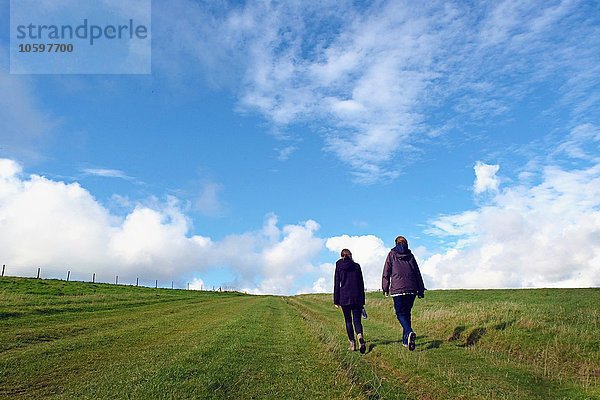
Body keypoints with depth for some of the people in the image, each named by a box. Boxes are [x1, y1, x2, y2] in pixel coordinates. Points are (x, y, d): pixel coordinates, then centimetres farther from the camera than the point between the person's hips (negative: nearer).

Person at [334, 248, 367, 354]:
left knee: (348, 320, 9)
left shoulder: (339, 266, 1)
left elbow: (336, 284, -1)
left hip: (344, 297, -1)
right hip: (357, 297, 1)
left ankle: (352, 344, 7)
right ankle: (360, 338, -24)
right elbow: (361, 284, 7)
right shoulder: (357, 266, 6)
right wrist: (362, 301, 13)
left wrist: (336, 301, 3)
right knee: (357, 320, 2)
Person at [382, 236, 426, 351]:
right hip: (411, 289, 3)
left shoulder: (391, 255, 5)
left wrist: (385, 288, 10)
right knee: (407, 313, 13)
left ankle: (409, 332, -27)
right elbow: (418, 273, 12)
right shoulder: (410, 255, 12)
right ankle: (406, 340, 15)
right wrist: (421, 290, 16)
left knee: (401, 313, 0)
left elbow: (386, 273, 4)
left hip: (397, 289, -3)